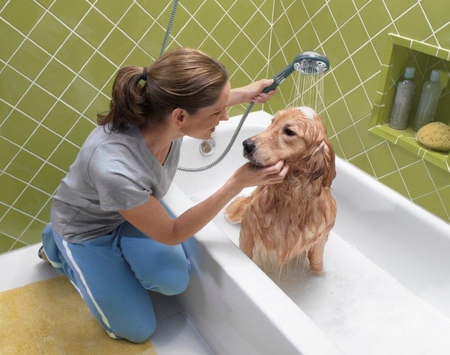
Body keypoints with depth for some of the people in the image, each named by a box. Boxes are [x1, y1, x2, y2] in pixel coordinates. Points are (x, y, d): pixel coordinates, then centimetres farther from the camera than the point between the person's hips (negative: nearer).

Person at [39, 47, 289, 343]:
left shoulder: (161, 112, -28)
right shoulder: (115, 169, -45)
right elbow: (172, 234, -28)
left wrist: (242, 94, -7)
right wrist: (238, 183, -33)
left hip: (133, 208, 5)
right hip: (86, 228, -5)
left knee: (174, 280, -15)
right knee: (138, 330, 5)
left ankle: (115, 252, 15)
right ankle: (58, 249, 19)